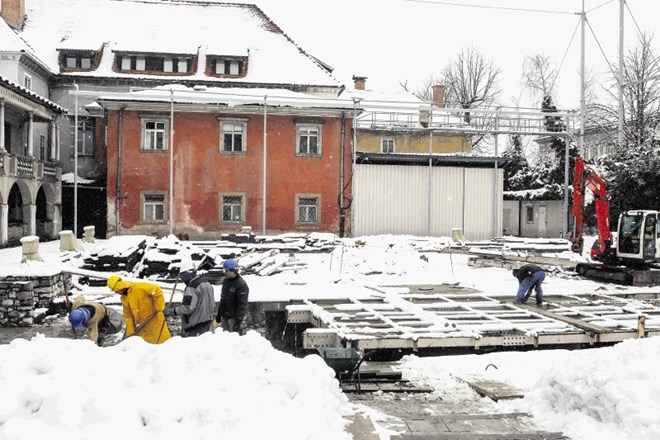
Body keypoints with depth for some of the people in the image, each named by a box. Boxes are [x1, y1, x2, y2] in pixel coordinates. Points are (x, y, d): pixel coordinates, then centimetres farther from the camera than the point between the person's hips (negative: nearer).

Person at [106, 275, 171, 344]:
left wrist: (159, 308, -19)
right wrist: (130, 332, 4)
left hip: (154, 319, -6)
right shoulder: (123, 299, 7)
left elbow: (157, 290, -19)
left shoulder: (139, 287, -16)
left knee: (163, 341, -1)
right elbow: (128, 316, 10)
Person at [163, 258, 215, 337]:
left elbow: (187, 308, -22)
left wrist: (170, 311, -16)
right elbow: (212, 304, 17)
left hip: (195, 326, -10)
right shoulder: (207, 283, 12)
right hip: (207, 323, 10)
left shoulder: (191, 288, -18)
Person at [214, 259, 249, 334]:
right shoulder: (225, 281, 8)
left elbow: (242, 305, -19)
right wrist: (218, 316, 19)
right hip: (224, 317, 8)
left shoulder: (241, 285, -18)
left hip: (234, 317, -8)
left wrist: (238, 321, -22)